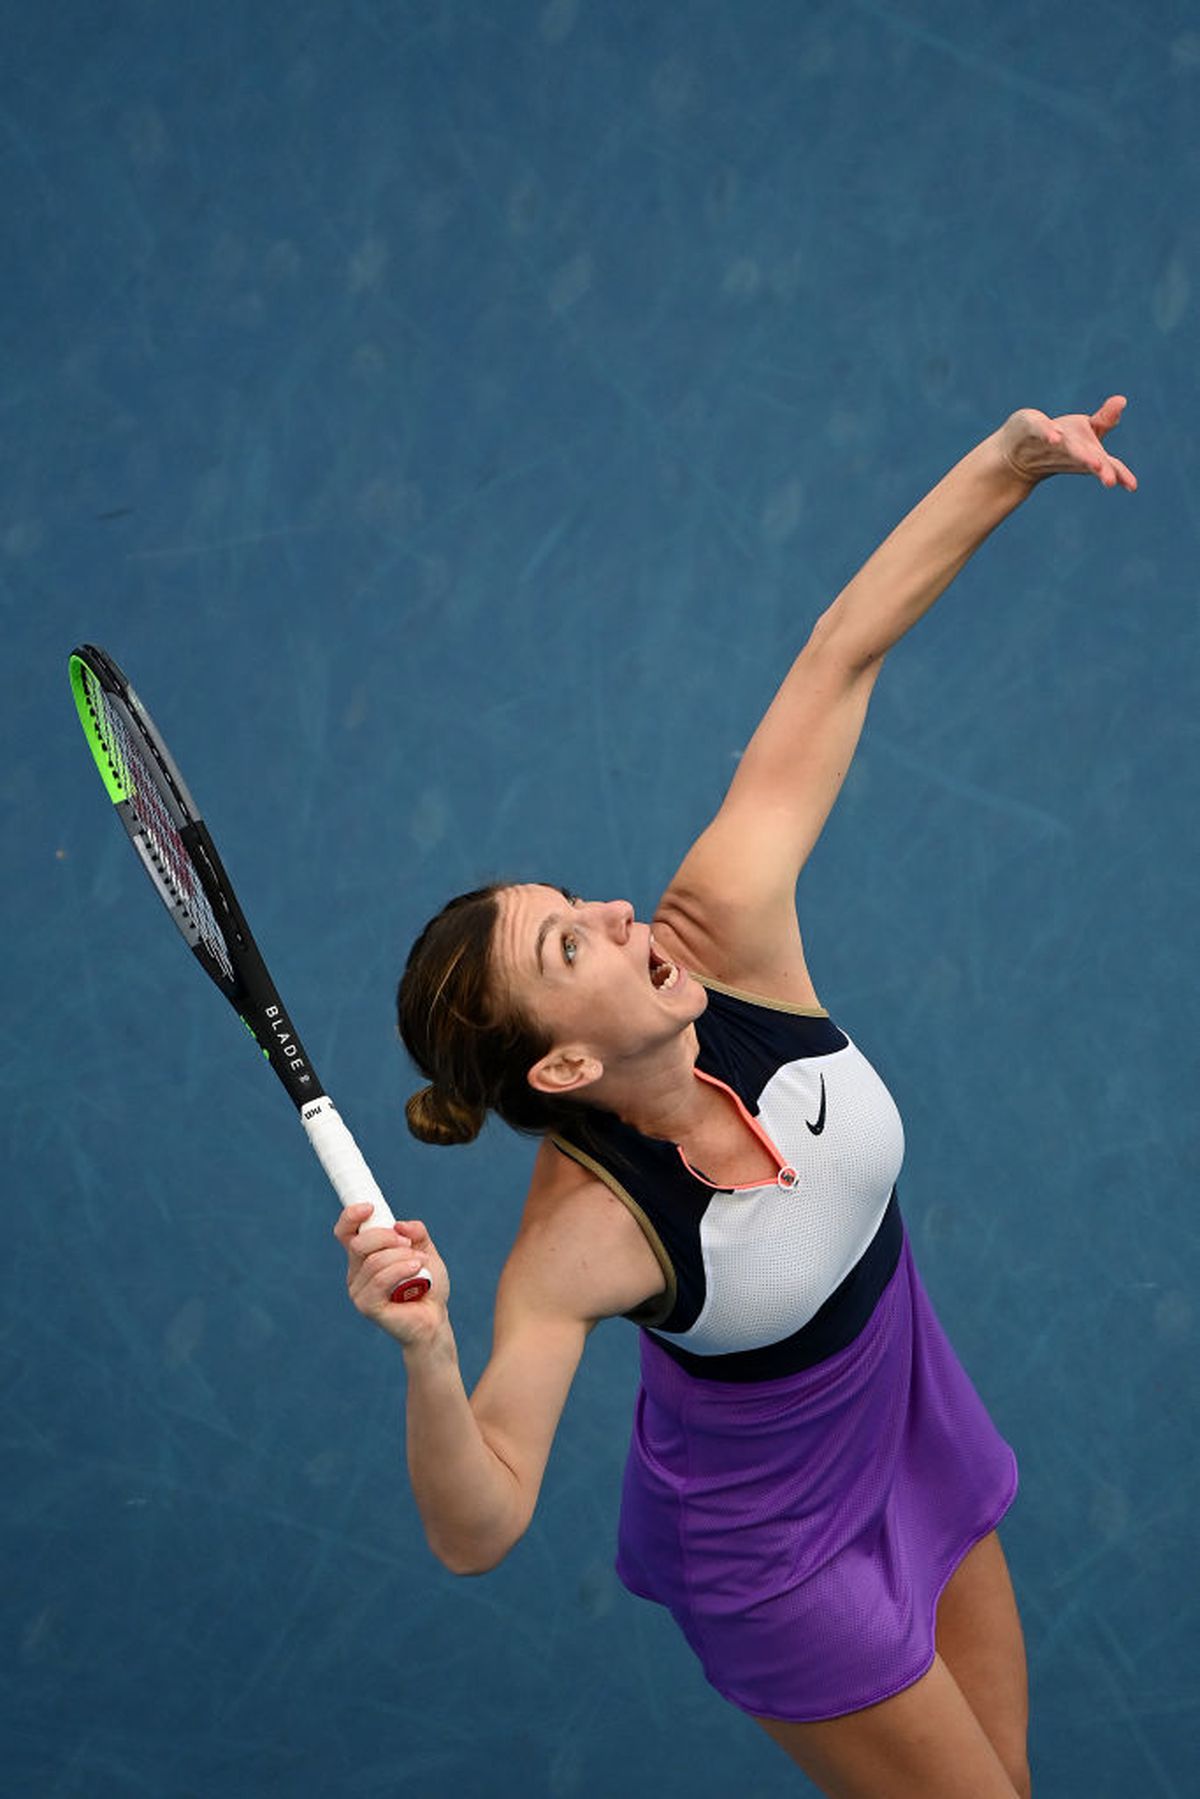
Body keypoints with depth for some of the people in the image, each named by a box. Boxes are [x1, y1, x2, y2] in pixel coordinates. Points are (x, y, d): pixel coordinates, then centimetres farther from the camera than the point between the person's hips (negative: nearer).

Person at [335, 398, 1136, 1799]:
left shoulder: (725, 931, -24)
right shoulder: (581, 1237, -35)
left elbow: (837, 659, -22)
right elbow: (476, 1531, -38)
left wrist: (1008, 464, -28)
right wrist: (428, 1359, -56)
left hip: (915, 1435, 6)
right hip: (777, 1550, -6)